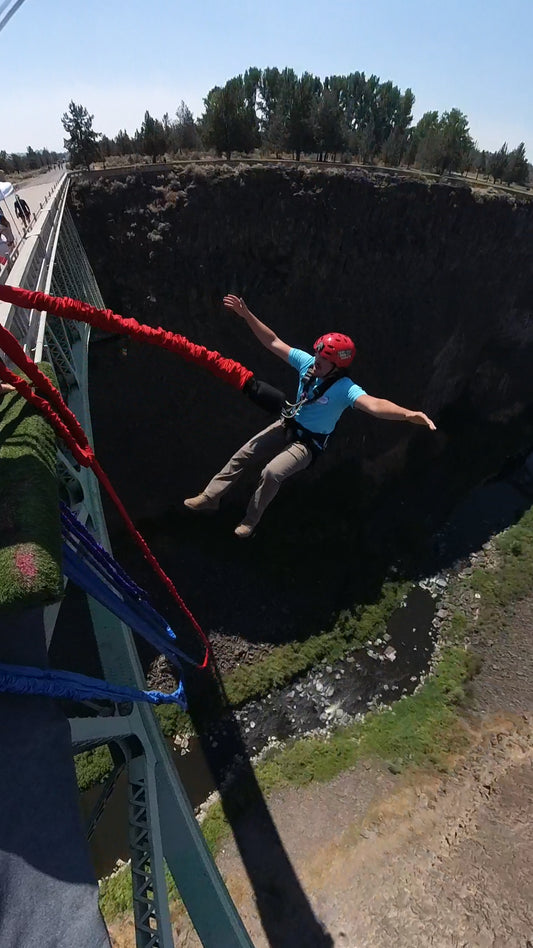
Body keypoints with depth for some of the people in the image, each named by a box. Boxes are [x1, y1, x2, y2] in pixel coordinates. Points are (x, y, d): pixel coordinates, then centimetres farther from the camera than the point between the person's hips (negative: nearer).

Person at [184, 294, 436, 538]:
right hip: (287, 427, 6)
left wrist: (407, 414, -66)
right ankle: (210, 497, 23)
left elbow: (374, 404, -47)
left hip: (309, 443, -6)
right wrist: (247, 315, -12)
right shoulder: (307, 362, -14)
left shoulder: (344, 389, -30)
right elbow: (273, 342, -8)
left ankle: (250, 521, 0)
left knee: (271, 473, -26)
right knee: (243, 454, 6)